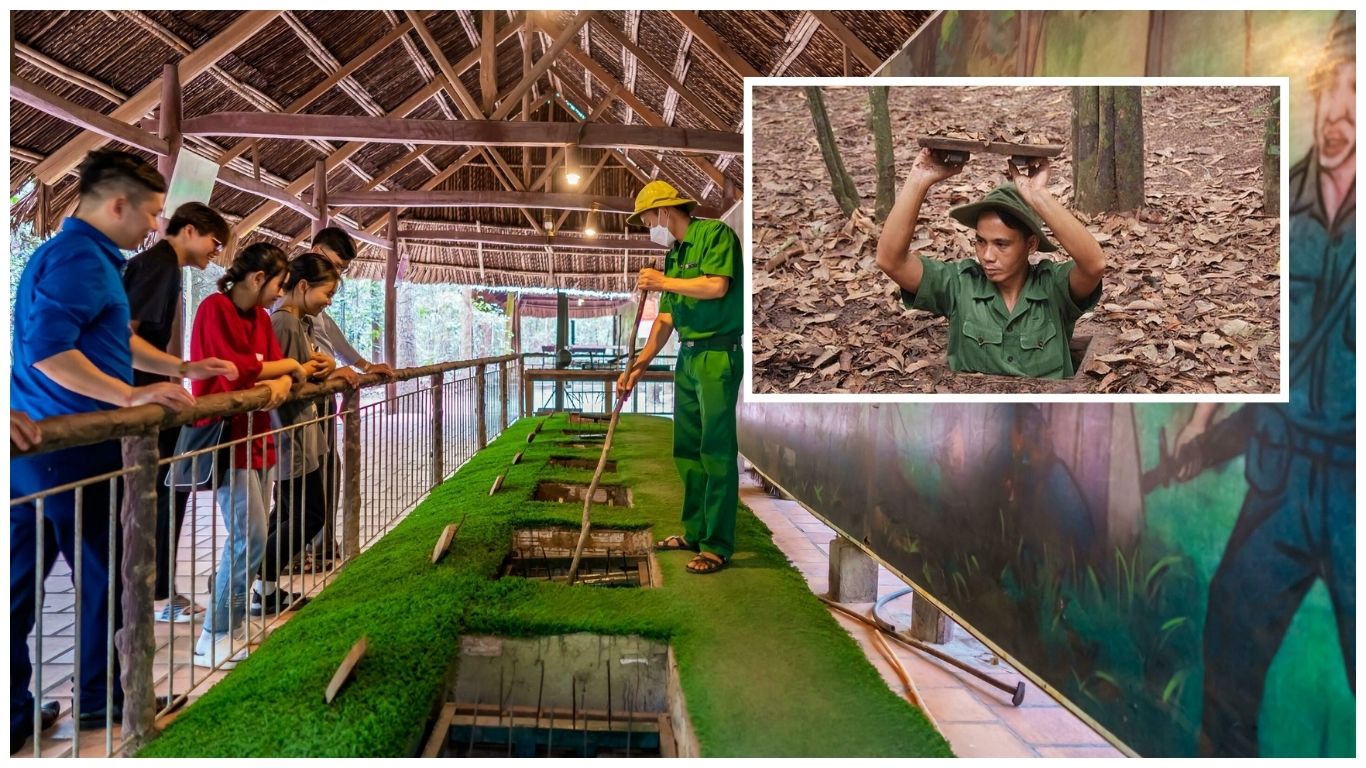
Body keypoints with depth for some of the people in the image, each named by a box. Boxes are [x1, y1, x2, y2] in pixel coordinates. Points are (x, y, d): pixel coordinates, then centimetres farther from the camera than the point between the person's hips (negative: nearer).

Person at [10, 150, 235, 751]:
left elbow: (114, 339, 25)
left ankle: (13, 714, 21)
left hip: (37, 446, 10)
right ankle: (99, 698, 21)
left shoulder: (82, 255, 16)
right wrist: (130, 395, -25)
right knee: (103, 574, 5)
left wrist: (182, 370, 23)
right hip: (72, 448, -10)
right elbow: (47, 349, -26)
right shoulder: (80, 258, -16)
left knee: (21, 581, 12)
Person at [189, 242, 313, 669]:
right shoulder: (216, 309, -12)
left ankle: (231, 629, 17)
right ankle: (215, 639, 0)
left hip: (256, 435, 9)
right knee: (250, 536, -12)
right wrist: (289, 366, -8)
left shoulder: (261, 316, 13)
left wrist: (283, 383, -17)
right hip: (227, 437, -8)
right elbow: (236, 370, -21)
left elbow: (274, 367, 7)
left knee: (252, 536, 8)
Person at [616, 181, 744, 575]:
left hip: (718, 354, -9)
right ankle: (695, 531, 25)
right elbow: (665, 319, 16)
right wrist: (639, 364, 9)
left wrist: (663, 282, -9)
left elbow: (717, 286, -21)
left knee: (717, 450, -6)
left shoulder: (716, 233, -6)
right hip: (687, 357, 9)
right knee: (687, 449, 13)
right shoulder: (673, 256, 18)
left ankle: (717, 546, 0)